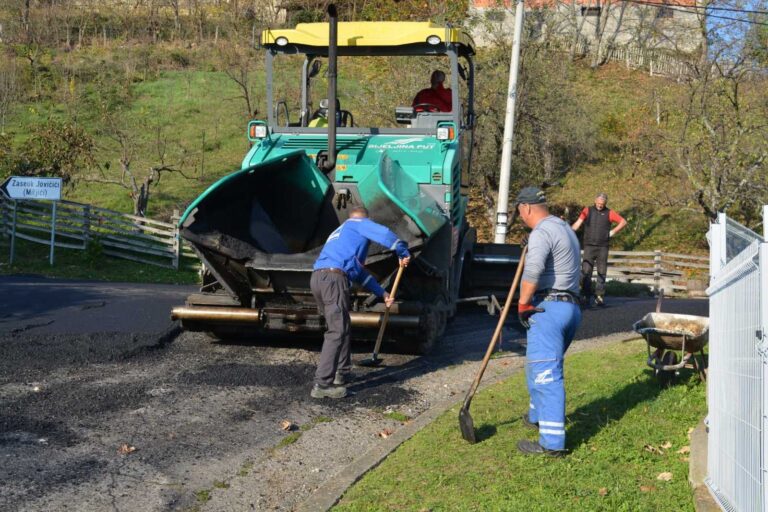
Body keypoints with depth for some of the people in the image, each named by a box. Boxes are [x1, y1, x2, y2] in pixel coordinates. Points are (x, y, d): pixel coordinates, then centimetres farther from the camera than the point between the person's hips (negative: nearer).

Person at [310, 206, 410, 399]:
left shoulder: (339, 232, 37)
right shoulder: (359, 223, 13)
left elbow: (359, 272, 38)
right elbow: (384, 234, -8)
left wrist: (382, 293, 38)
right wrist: (403, 253, 9)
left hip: (317, 278, 9)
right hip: (333, 277, -9)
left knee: (339, 327, 22)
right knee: (337, 331, -9)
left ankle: (341, 373, 29)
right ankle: (322, 385, -13)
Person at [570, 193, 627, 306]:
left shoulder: (609, 213, 6)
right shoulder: (587, 210, 5)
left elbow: (623, 222, 9)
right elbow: (578, 223, -5)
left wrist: (613, 232, 0)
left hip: (603, 247, 1)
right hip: (589, 246, -1)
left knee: (602, 272, 3)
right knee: (586, 271, -6)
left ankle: (599, 296, 9)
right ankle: (585, 296, -1)